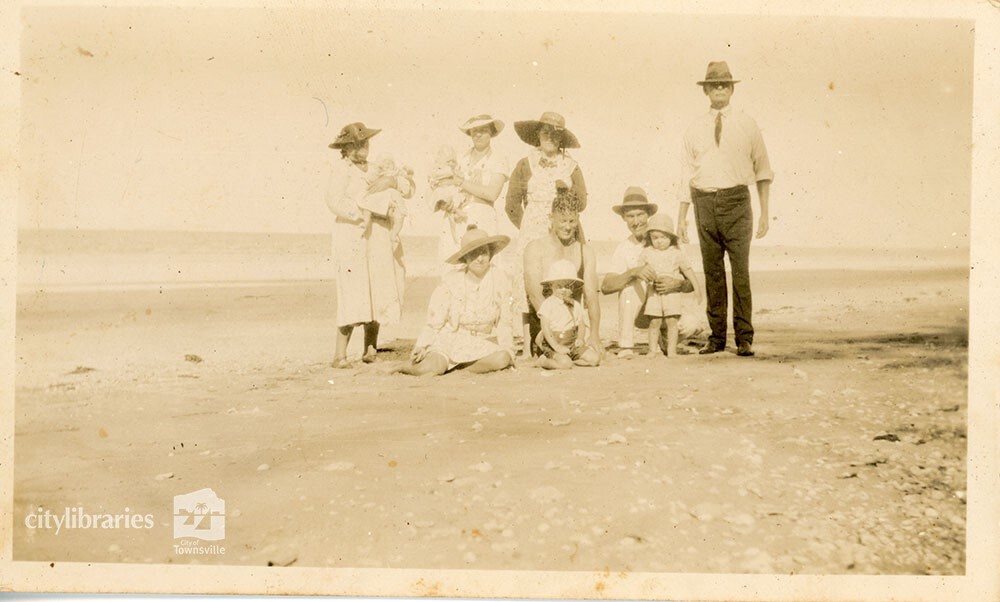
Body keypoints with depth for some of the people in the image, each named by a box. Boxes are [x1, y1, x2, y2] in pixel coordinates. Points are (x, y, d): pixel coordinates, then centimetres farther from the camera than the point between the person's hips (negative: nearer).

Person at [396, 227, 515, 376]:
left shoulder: (501, 281, -1)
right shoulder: (450, 280, -6)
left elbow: (503, 323, 8)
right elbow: (435, 320, -4)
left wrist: (508, 349, -3)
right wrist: (421, 346, -17)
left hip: (481, 343, 2)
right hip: (449, 340, -2)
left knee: (502, 359, -29)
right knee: (432, 367, -30)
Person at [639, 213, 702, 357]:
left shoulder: (676, 253, 4)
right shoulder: (647, 253, 6)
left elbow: (687, 269, 7)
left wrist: (696, 288, 4)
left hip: (672, 291, 0)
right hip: (654, 292, 1)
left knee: (672, 321, -5)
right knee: (654, 322, -3)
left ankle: (671, 350, 2)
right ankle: (652, 349, 6)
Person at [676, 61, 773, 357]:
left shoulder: (747, 125, 6)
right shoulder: (695, 129, 10)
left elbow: (763, 170, 9)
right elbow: (687, 174, 12)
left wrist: (765, 212, 3)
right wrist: (681, 217, 7)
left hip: (736, 201, -2)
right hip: (704, 203, 2)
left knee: (740, 271, -5)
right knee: (712, 272, 6)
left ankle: (744, 338, 1)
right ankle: (716, 336, 13)